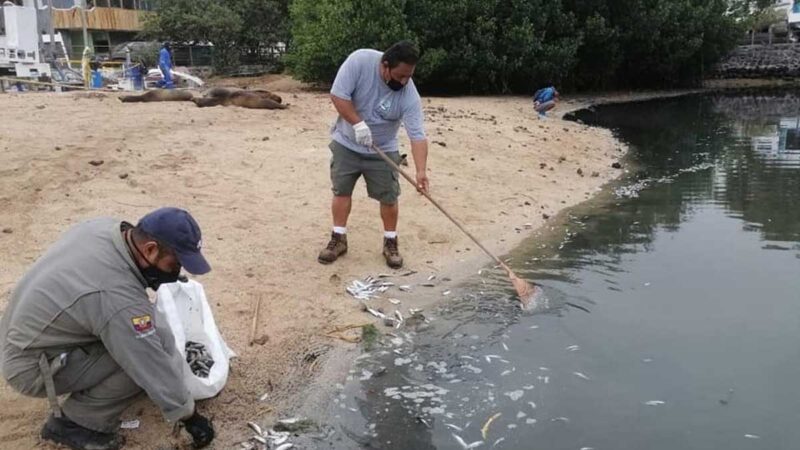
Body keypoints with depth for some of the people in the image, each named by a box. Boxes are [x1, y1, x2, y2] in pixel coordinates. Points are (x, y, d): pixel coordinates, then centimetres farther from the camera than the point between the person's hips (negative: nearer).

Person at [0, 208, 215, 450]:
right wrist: (190, 417, -11)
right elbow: (156, 368, -24)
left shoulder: (104, 226, -9)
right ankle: (74, 422, -5)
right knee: (159, 344, -20)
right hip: (32, 367, -9)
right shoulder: (120, 297, -32)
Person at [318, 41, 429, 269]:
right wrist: (358, 123, -32)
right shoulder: (360, 61, -25)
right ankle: (338, 239, 17)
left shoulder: (409, 94, -23)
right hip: (346, 143, 0)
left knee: (388, 197, 0)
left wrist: (421, 171, -37)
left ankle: (390, 243, 15)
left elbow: (417, 135, -27)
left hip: (383, 150, 0)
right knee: (341, 190, 5)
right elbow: (338, 94, -24)